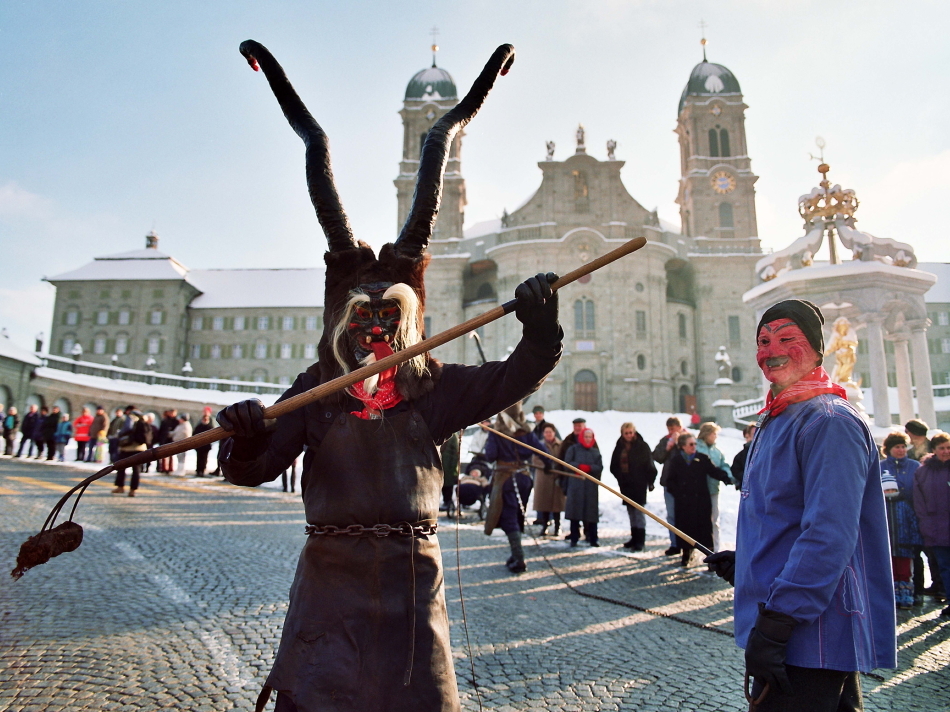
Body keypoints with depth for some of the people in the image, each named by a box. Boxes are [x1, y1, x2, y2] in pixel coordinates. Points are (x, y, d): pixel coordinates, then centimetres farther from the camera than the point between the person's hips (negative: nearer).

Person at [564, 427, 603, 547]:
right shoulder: (573, 449, 5)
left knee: (591, 511, 1)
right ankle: (574, 538, 5)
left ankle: (593, 538, 9)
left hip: (591, 486, 2)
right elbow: (567, 463, -5)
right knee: (575, 510, -2)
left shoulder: (596, 452, 12)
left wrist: (589, 467, -13)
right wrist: (580, 466, -16)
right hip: (575, 484, -2)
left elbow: (600, 467, 3)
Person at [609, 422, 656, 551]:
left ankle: (640, 540, -2)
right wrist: (620, 476, -3)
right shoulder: (619, 447, 7)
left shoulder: (642, 446, -6)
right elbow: (614, 466, 10)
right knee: (631, 511, 12)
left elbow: (649, 466, -7)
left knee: (639, 511, -5)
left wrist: (650, 481, -9)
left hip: (639, 484, -5)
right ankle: (634, 538, 21)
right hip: (625, 484, 5)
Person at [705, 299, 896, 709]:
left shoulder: (829, 423, -18)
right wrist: (744, 561, 18)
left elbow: (828, 537, -26)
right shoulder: (774, 421, 13)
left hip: (811, 639, -10)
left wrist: (775, 623, -26)